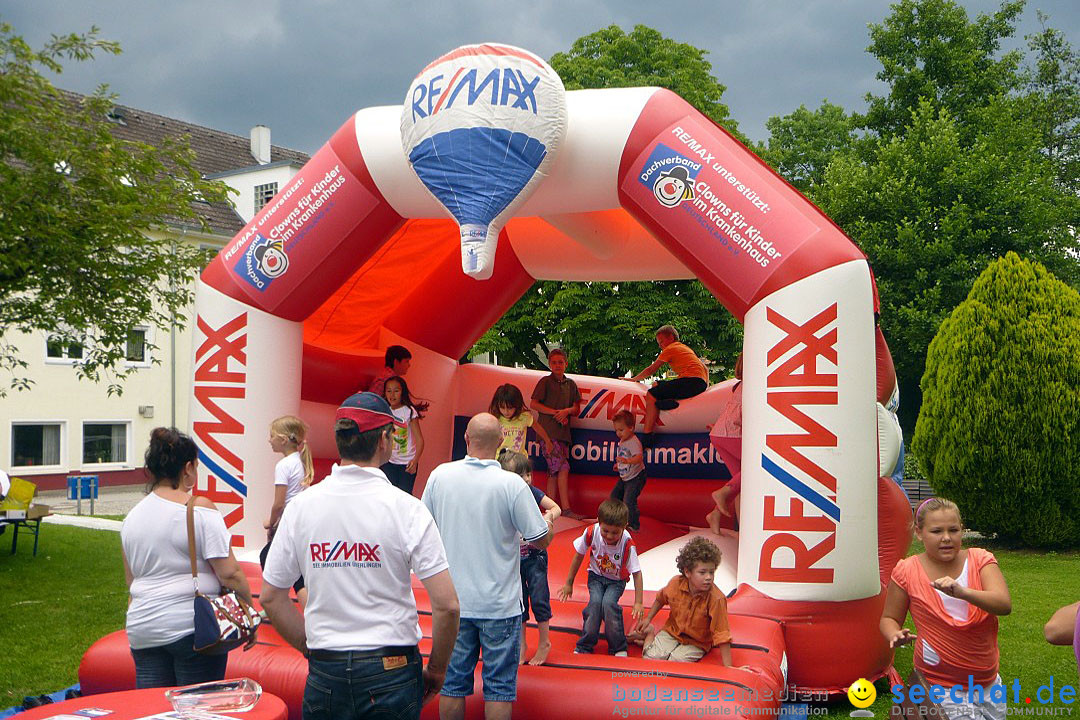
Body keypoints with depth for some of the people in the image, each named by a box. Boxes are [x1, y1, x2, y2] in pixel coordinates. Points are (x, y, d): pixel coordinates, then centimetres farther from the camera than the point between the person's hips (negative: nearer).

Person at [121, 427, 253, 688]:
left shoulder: (132, 517, 9)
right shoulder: (200, 509, -11)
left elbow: (131, 581, 18)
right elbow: (230, 574, -14)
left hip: (142, 630, 6)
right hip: (193, 627, -6)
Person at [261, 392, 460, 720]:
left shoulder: (300, 506, -2)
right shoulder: (406, 509, -11)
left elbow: (271, 597, 4)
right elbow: (446, 605, -14)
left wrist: (314, 650, 13)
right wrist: (436, 669, 2)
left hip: (324, 674, 2)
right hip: (392, 671, -2)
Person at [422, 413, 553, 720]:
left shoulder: (440, 475, -6)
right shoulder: (512, 484, -16)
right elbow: (541, 540, -8)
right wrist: (550, 523, 14)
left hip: (452, 601, 3)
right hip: (499, 603, -3)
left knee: (453, 683, 14)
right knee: (499, 686, 7)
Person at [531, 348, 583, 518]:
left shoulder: (570, 384, 16)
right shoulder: (545, 382, 1)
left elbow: (576, 408, 16)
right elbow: (534, 404, -4)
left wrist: (566, 411, -6)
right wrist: (556, 413, -9)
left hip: (563, 432, 6)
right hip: (548, 431, -6)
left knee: (554, 472, 8)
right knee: (563, 468, -14)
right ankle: (566, 509, -14)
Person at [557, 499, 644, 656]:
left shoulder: (627, 544, -29)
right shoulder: (591, 532, -24)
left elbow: (636, 573, -19)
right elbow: (579, 556, -7)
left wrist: (638, 602, -20)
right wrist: (569, 584, 0)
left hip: (617, 580, -2)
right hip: (596, 576, 2)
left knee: (608, 603, -27)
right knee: (595, 602, -25)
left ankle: (618, 648, -8)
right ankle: (584, 646, -8)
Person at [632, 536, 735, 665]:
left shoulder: (716, 599, -29)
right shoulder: (676, 583, -16)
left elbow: (722, 636, -26)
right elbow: (661, 598, 10)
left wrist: (728, 667, -28)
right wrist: (648, 619, 12)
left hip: (697, 643, -2)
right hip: (672, 631, 2)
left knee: (676, 660, -26)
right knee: (651, 657, -17)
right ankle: (650, 634, 16)